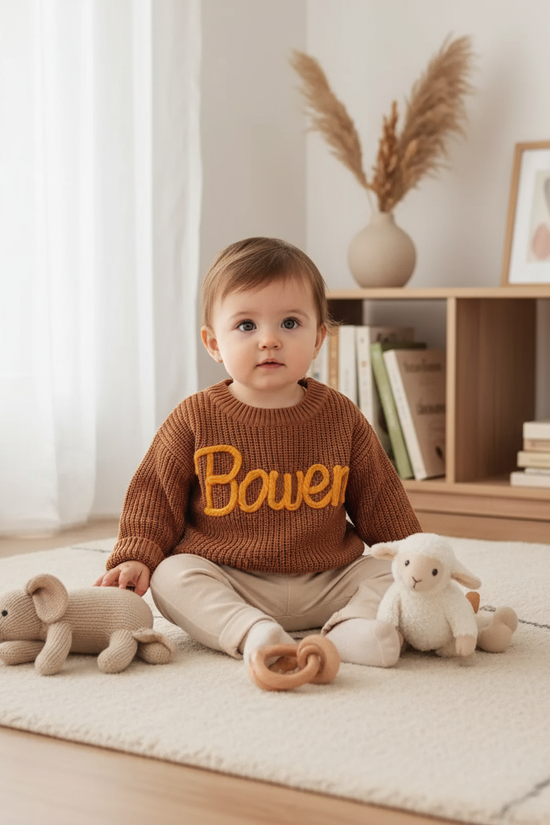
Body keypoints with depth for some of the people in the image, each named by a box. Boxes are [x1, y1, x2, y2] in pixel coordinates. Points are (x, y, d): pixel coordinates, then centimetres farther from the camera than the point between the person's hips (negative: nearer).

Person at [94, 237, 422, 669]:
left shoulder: (341, 417, 1)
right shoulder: (196, 419, -4)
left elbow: (379, 497, 10)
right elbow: (156, 491, 2)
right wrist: (136, 556, -9)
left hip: (325, 584, 2)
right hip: (226, 580, -2)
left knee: (386, 574, -14)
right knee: (172, 575, -26)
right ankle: (251, 633, -40)